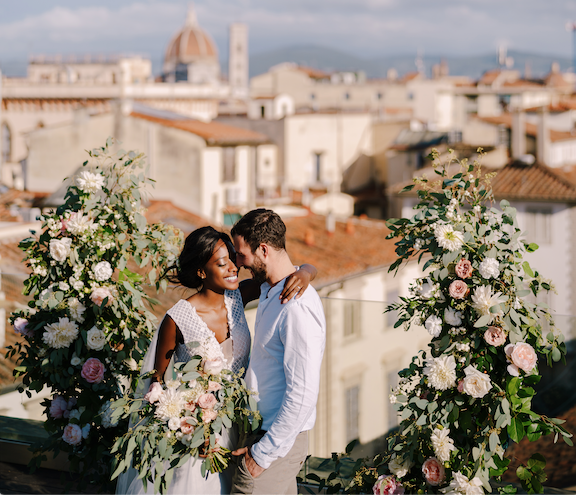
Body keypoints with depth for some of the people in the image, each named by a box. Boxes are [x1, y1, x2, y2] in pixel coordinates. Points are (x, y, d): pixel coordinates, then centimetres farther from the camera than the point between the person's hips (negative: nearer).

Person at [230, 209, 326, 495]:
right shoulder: (269, 290, 7)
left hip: (277, 440, -9)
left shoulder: (297, 308, -24)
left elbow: (303, 395, -25)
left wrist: (264, 453, -20)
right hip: (262, 428, 9)